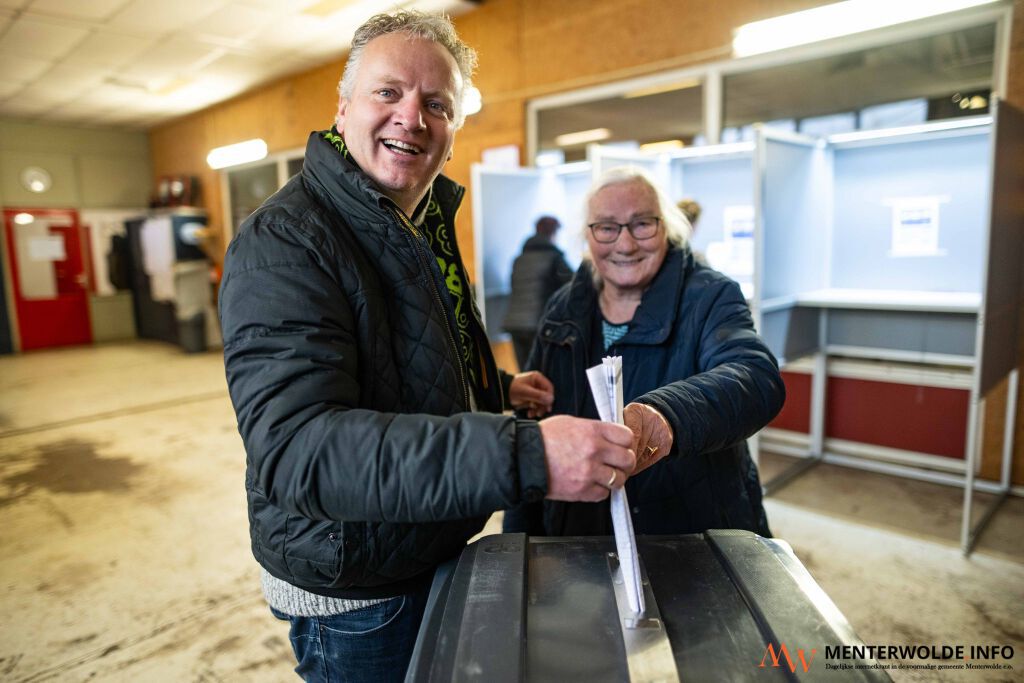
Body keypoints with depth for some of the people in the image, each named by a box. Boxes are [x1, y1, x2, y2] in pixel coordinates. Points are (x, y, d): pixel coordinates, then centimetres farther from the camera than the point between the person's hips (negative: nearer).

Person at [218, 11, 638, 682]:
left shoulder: (424, 226, 6)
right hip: (354, 599, -8)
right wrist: (524, 456, -47)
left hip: (438, 554, 8)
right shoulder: (282, 245, -24)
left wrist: (499, 389, 7)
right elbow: (296, 448, -38)